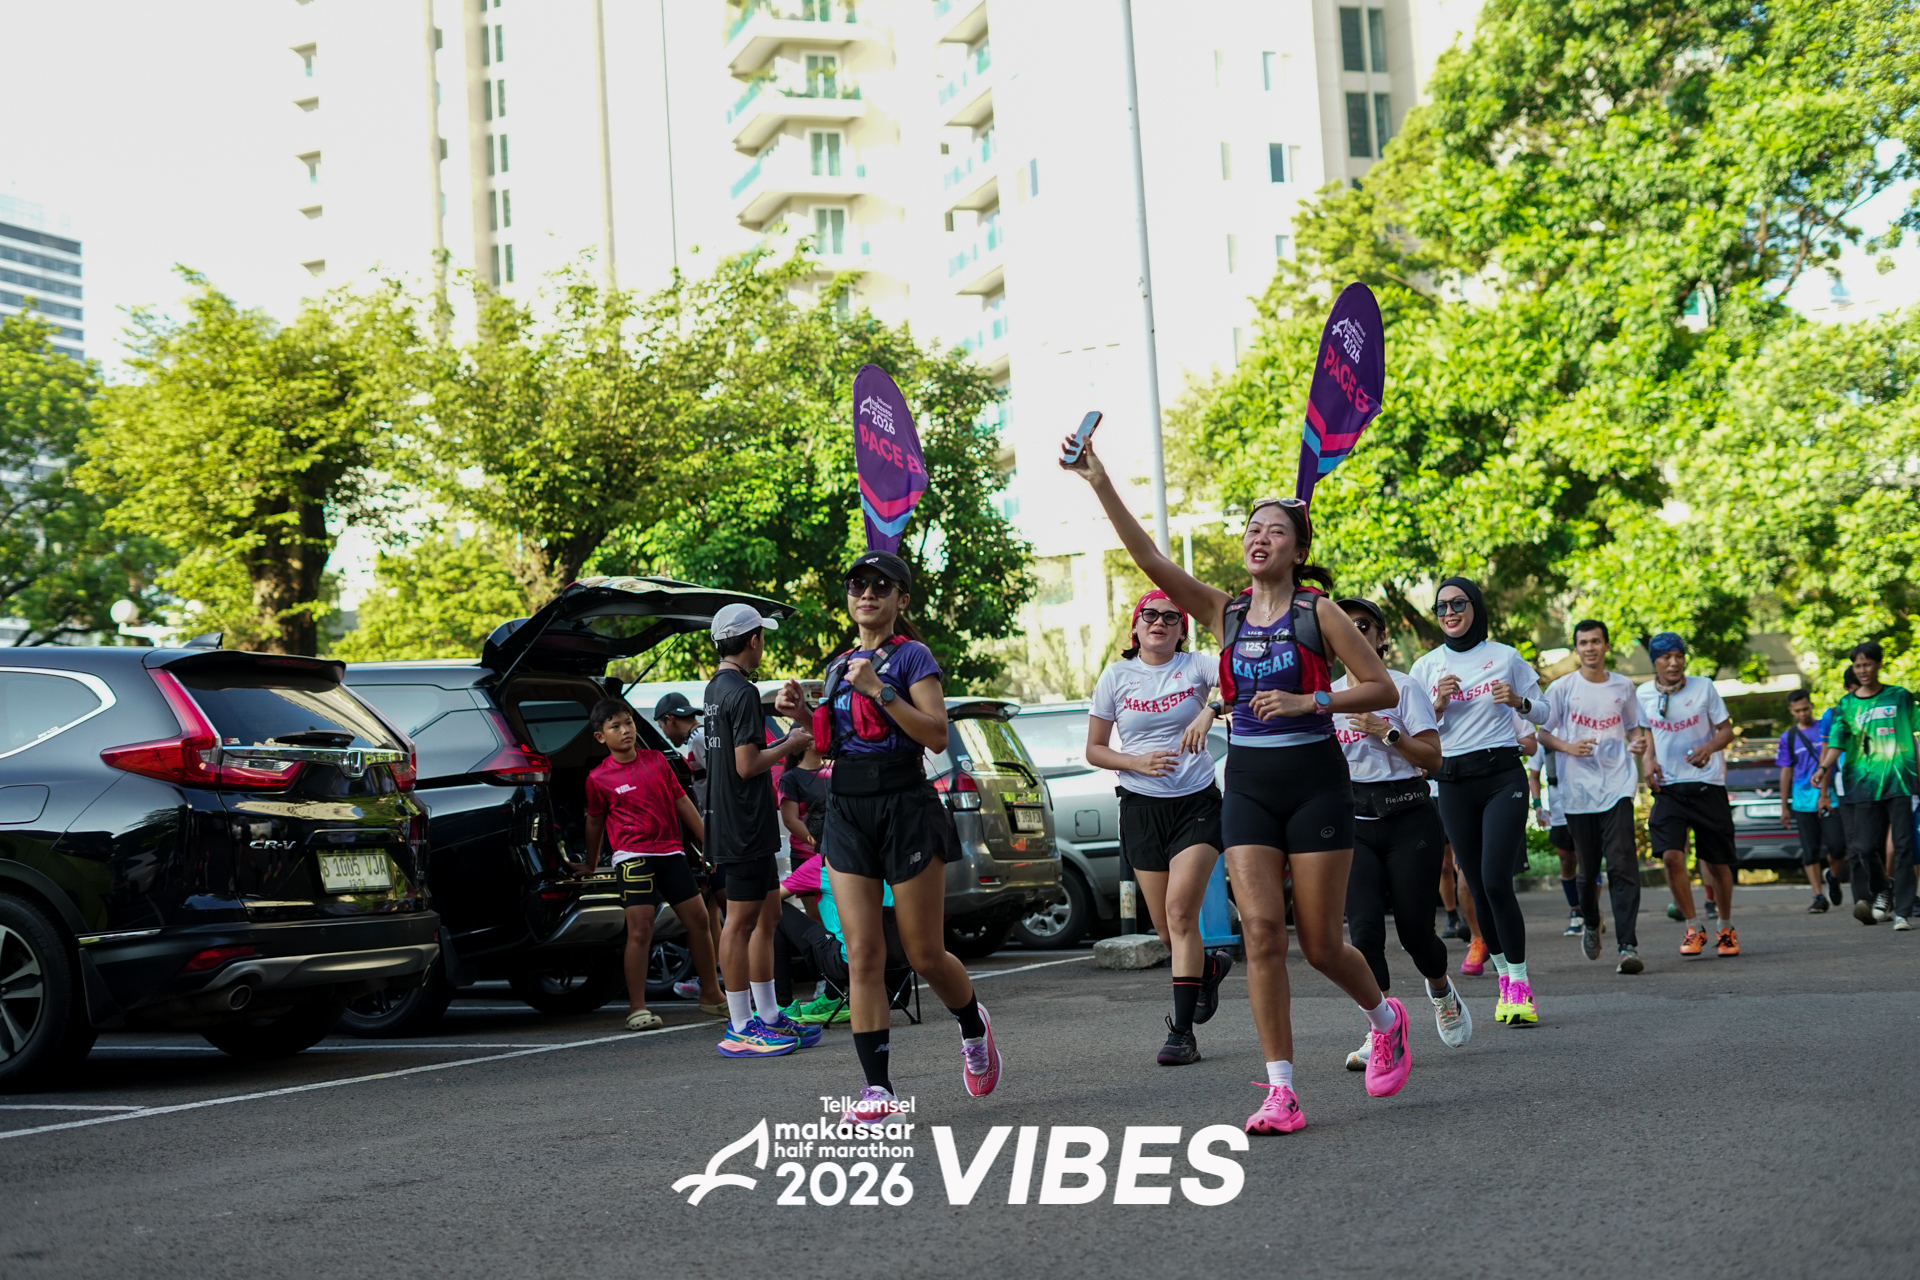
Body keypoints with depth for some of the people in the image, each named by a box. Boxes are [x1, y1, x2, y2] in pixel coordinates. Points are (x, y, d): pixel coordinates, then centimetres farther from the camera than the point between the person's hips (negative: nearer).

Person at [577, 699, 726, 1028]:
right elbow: (595, 821, 11)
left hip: (671, 852, 4)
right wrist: (591, 864, 20)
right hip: (633, 858, -4)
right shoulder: (599, 778, -1)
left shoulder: (657, 761, 8)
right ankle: (637, 1008, -6)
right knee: (640, 930, -11)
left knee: (698, 918, 7)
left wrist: (708, 842, 12)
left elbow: (683, 803, 13)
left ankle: (710, 994, 21)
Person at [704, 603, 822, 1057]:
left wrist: (783, 741, 15)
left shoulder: (715, 688, 15)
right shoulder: (742, 692, -17)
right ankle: (740, 1029, -1)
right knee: (742, 920, -5)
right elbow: (747, 764, -21)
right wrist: (790, 746, -7)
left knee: (767, 916, 15)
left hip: (739, 826, 10)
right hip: (744, 827, -10)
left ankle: (768, 1017, 20)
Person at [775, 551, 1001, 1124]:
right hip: (846, 813, 5)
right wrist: (803, 715, 5)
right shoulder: (838, 666, 16)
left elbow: (937, 736, -14)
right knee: (863, 955, -3)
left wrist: (880, 691, -21)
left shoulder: (912, 656, -3)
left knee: (925, 954, 2)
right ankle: (878, 1087, -1)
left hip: (904, 807, -5)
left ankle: (973, 1026, 33)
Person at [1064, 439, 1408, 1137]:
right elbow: (1150, 559, -6)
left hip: (1315, 780, -3)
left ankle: (1385, 1016, 34)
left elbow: (1383, 689, -4)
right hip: (1247, 784, 3)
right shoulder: (1224, 612, 5)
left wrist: (1308, 701, -17)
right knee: (1260, 930, -9)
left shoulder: (1318, 613, -3)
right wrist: (1100, 484, -16)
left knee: (1320, 944, 2)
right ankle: (1280, 1092, -5)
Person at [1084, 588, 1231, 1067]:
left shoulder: (1196, 667, -1)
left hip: (1197, 803, -2)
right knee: (1167, 929, 4)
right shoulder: (1116, 677, 5)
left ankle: (1182, 1032, -12)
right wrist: (1137, 762, -10)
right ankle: (1210, 966, 39)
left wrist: (1210, 711, -36)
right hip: (1141, 808, 2)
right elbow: (1094, 750, 8)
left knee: (1180, 911, -17)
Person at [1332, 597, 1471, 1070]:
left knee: (1413, 927, -1)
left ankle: (1441, 990, 33)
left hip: (1407, 817, -3)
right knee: (1363, 926, -13)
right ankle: (1381, 1031, -6)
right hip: (1352, 820, 3)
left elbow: (1433, 758, -5)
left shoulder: (1403, 686, 0)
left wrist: (1385, 732, -17)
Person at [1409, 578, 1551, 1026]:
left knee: (1496, 880, -16)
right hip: (1453, 782, 3)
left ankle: (1520, 984, -10)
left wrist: (1518, 701, -11)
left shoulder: (1505, 657, 5)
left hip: (1502, 775, -3)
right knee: (1478, 887, 3)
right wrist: (1439, 704, -9)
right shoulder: (1426, 666, 9)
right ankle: (1505, 978, 16)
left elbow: (1542, 712, 10)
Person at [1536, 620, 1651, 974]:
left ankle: (1628, 946, -18)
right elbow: (1541, 733, 6)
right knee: (1588, 869, 8)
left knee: (1622, 865, -14)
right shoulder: (1562, 688, 3)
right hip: (1577, 790, 0)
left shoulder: (1623, 687, 9)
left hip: (1617, 787, 0)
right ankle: (1590, 924, 37)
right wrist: (1568, 747, -12)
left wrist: (1639, 743, -3)